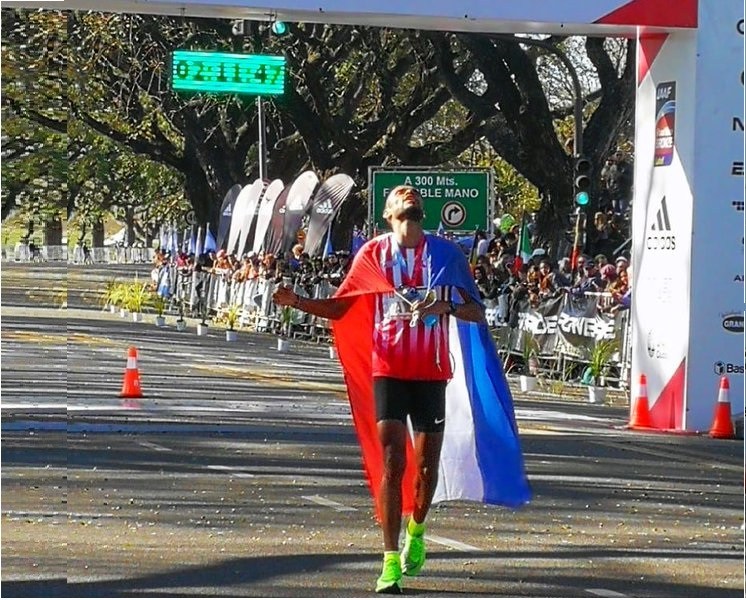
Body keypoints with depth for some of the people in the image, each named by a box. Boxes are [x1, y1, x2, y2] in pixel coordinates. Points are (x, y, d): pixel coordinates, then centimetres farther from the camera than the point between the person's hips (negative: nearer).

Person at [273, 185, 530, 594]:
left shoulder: (446, 253, -1)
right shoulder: (373, 253, 1)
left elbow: (477, 312, 1)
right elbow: (339, 307, 9)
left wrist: (447, 305, -19)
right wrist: (297, 302, -6)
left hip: (433, 372, 1)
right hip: (388, 371, -1)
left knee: (428, 462, 10)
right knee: (391, 463, -8)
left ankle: (416, 532, 38)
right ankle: (391, 563, -9)